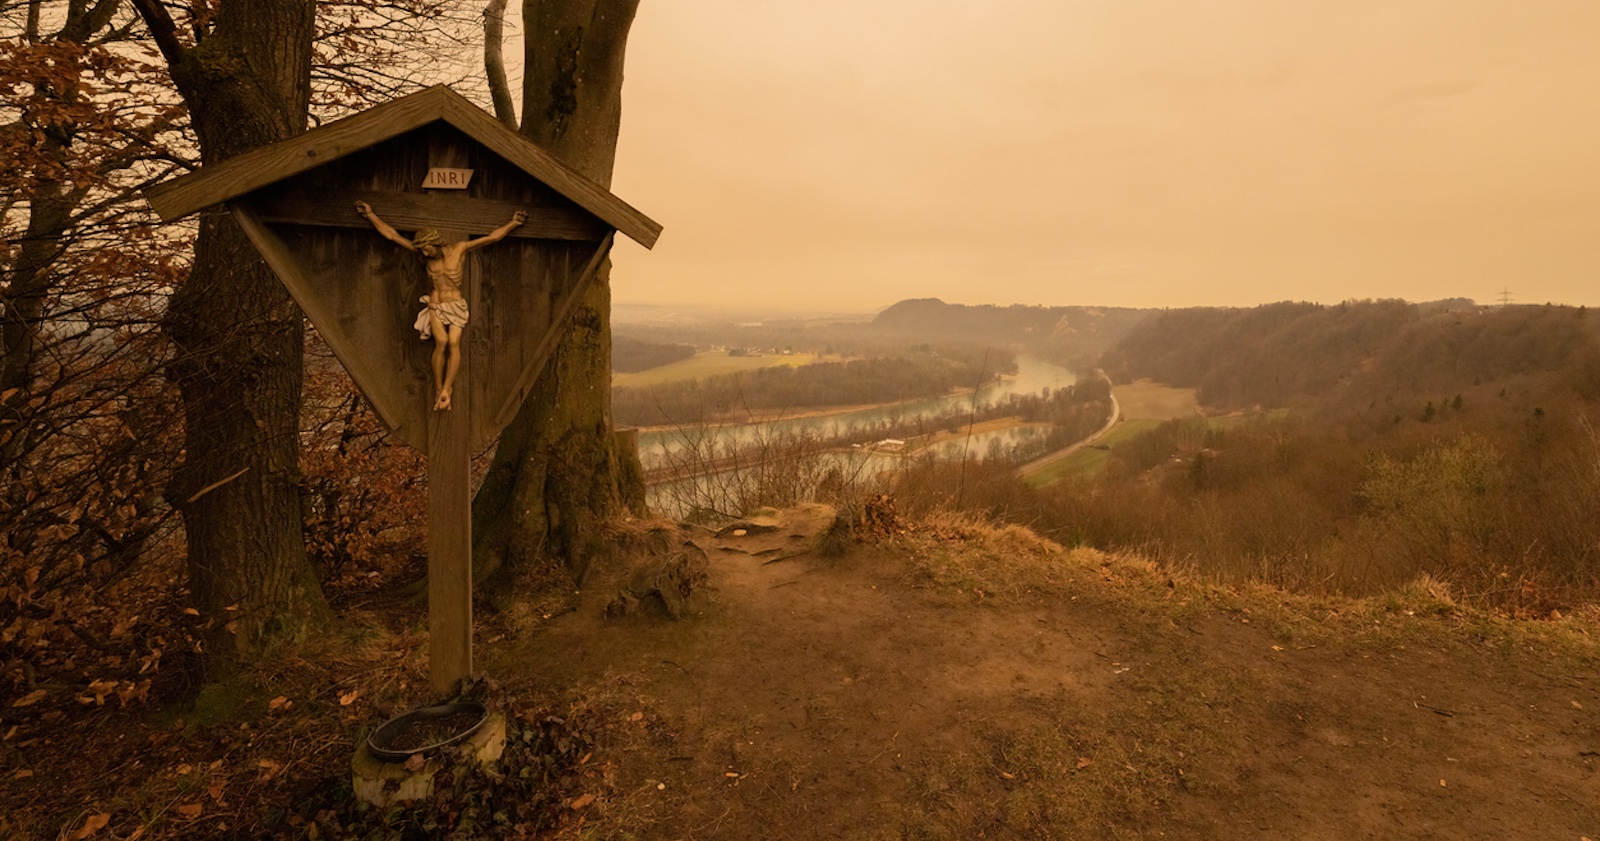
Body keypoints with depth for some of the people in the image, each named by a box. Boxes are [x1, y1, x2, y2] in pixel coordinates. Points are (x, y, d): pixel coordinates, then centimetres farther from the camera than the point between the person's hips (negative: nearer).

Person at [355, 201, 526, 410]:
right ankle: (438, 389, -15)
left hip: (456, 306, 0)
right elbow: (392, 235, 2)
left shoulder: (459, 248, -5)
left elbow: (493, 237, -2)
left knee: (454, 342, -24)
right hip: (435, 306, 1)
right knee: (441, 341, -24)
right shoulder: (423, 251, 0)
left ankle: (445, 390, -22)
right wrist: (370, 215, 0)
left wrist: (513, 222, -2)